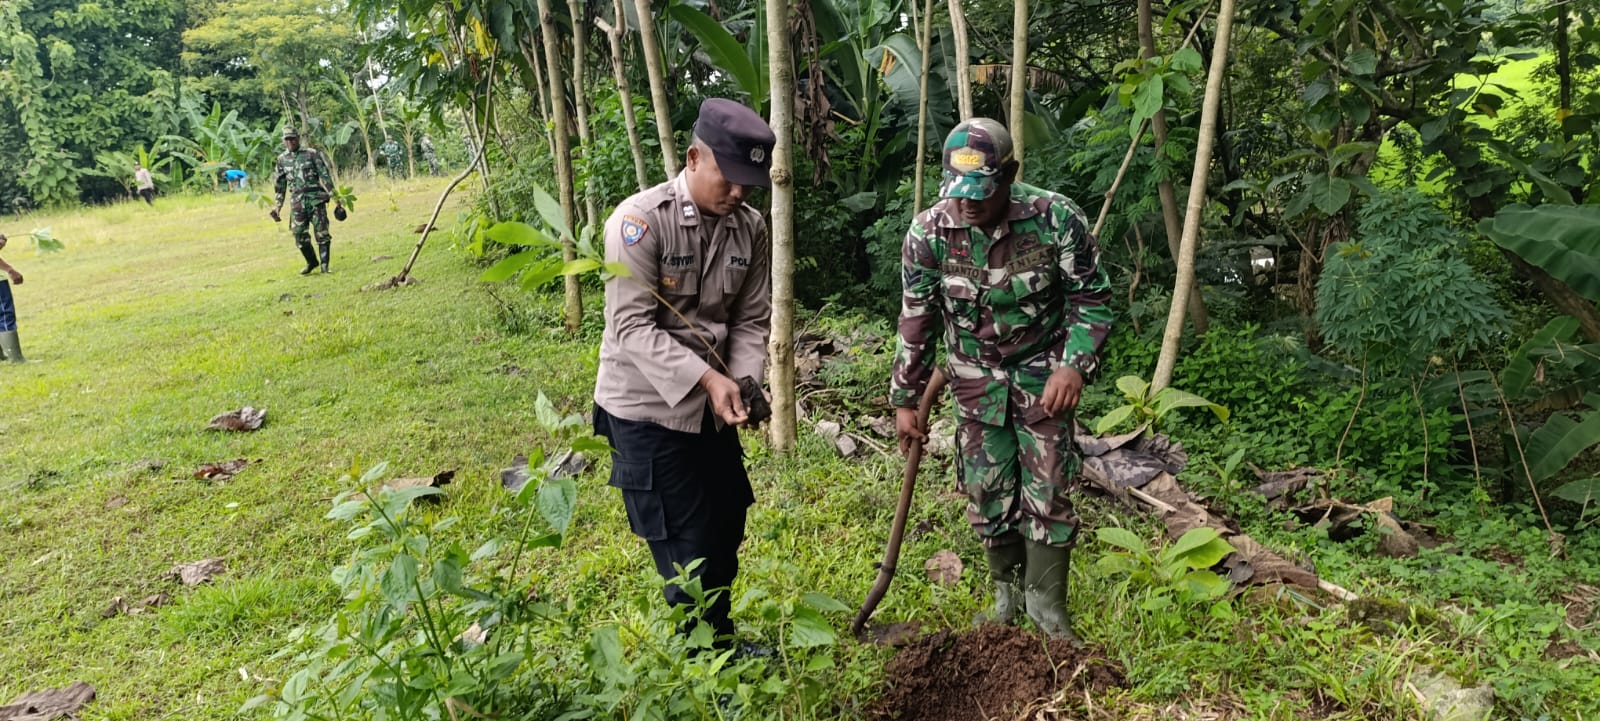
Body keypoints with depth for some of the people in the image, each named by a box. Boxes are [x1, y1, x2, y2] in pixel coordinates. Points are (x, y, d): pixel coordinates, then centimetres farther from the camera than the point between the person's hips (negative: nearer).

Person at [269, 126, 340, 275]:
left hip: (316, 198, -3)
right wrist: (278, 205, 14)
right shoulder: (281, 159, 11)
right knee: (300, 235, 2)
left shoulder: (312, 154, 1)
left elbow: (325, 176, 0)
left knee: (322, 233, -6)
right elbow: (280, 185, 17)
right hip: (297, 201, 3)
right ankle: (311, 262, 22)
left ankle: (325, 266, -1)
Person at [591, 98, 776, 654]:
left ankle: (721, 637, 42)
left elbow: (751, 320, 2)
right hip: (647, 408, -6)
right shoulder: (640, 220, -19)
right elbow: (632, 326, -23)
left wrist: (743, 383, -16)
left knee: (727, 528, 19)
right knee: (687, 545, 0)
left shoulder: (750, 228, -1)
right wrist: (706, 377, -31)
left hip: (712, 408, 7)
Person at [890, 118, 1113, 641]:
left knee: (1048, 489, -1)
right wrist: (905, 400, -2)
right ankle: (1007, 592, 27)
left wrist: (1074, 366, -24)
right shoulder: (929, 233, -16)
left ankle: (1046, 601, 17)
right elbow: (916, 321, -6)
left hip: (1041, 371, -1)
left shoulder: (1056, 218, -21)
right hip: (976, 377, 2)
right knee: (987, 492, 6)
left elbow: (1092, 299, -9)